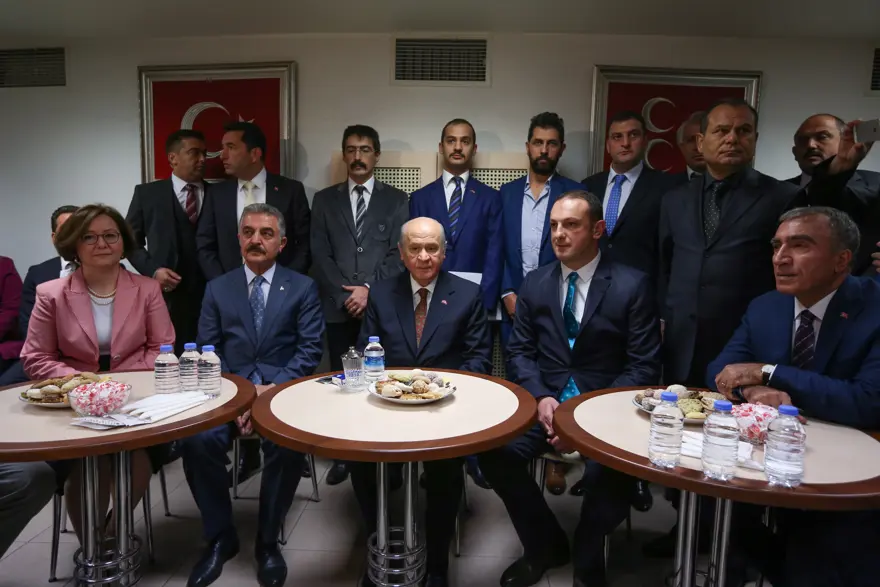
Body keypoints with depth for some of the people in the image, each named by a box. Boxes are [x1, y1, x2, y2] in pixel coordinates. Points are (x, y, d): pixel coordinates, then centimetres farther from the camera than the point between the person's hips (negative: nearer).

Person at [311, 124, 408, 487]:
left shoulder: (396, 200, 7)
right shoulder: (324, 200, 11)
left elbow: (399, 254, -1)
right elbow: (320, 255, 4)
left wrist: (369, 289, -11)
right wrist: (346, 295, -7)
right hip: (338, 307, 2)